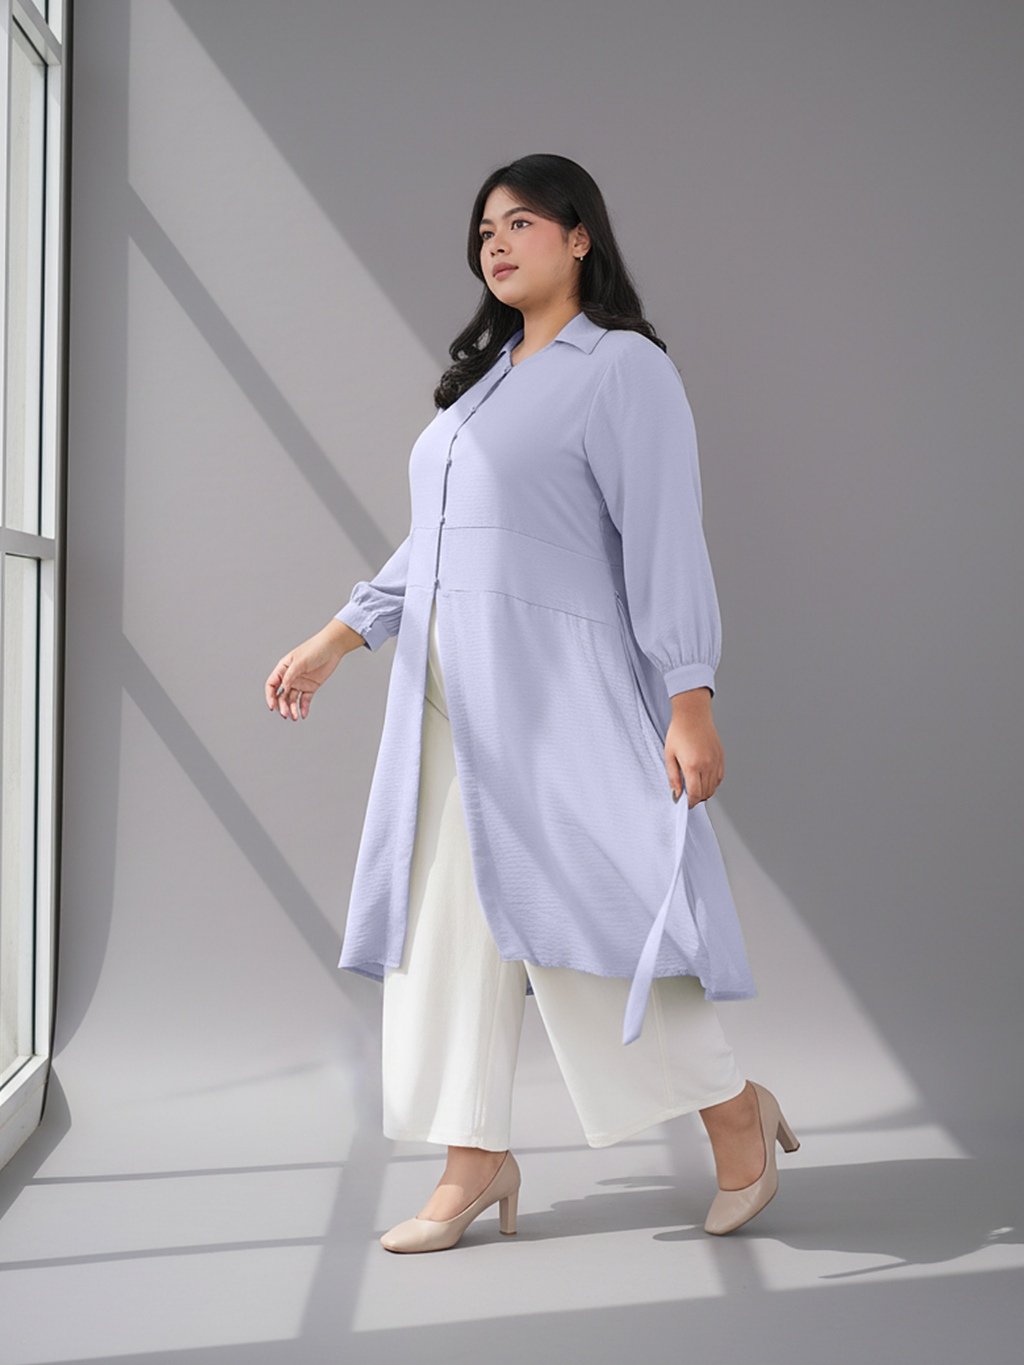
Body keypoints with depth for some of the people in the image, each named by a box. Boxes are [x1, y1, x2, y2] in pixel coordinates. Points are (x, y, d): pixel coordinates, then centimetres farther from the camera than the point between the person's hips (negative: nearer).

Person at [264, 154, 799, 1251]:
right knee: (451, 923, 5)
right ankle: (476, 1160, 14)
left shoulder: (623, 366, -2)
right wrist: (337, 640, 13)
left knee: (582, 912, -7)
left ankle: (736, 1114, 12)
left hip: (557, 688, -7)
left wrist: (689, 699, -16)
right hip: (447, 693, 8)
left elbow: (665, 538, -9)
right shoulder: (482, 376, 20)